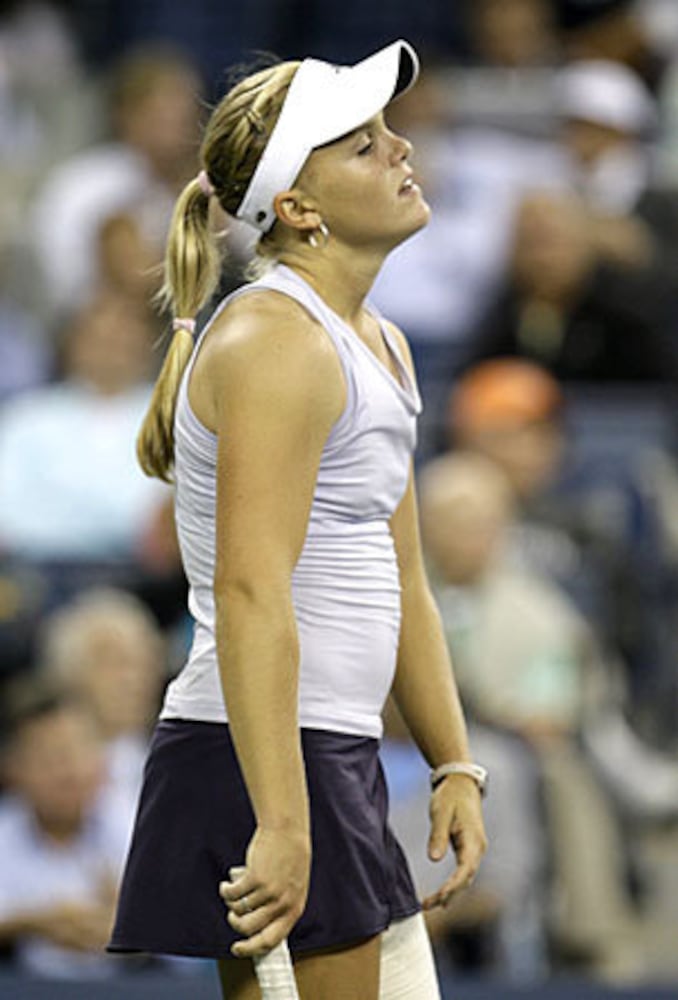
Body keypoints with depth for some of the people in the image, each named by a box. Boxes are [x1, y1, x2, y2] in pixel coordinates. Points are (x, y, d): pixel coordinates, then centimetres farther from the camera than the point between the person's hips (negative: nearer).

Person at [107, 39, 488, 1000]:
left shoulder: (381, 345, 18)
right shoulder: (275, 343, -14)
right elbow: (250, 595, -23)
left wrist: (455, 767, 19)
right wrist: (282, 826, -28)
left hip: (339, 763, 10)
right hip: (264, 772, -10)